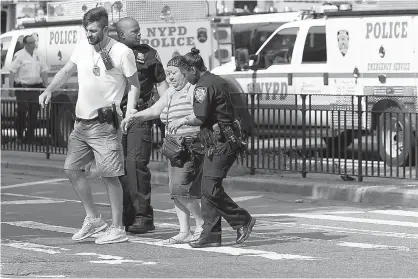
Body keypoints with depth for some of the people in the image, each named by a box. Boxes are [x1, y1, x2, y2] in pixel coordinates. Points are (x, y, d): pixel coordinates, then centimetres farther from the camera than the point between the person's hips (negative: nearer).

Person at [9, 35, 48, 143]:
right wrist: (11, 87, -16)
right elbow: (12, 72, -10)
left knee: (34, 112, 4)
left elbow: (43, 72, 17)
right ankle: (19, 135, 2)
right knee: (22, 111, -7)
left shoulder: (38, 56, 13)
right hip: (22, 87, -5)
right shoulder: (19, 55, -6)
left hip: (35, 87, 5)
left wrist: (46, 86, 12)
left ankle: (30, 135, 11)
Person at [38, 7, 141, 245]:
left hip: (105, 123, -7)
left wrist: (130, 109, -14)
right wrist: (49, 90, 2)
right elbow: (67, 71, 17)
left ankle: (118, 229, 3)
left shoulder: (122, 52, -11)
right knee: (72, 168, 9)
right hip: (82, 121, 7)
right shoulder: (82, 47, 5)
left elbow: (134, 84, -2)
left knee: (109, 176, -5)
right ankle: (93, 218, 23)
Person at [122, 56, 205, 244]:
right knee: (175, 190, 4)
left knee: (181, 187, -16)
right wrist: (133, 117, 7)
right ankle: (184, 232, 8)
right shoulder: (171, 93, 18)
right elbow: (154, 110, 19)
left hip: (193, 145, -9)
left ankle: (201, 225, -2)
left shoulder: (195, 89, -9)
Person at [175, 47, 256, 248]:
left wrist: (183, 121, 2)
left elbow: (200, 119, -17)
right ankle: (211, 235, 6)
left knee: (211, 188, -11)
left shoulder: (204, 86, -12)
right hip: (227, 140, 10)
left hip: (220, 143, -10)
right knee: (208, 188, 8)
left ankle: (243, 220, -2)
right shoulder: (218, 81, 19)